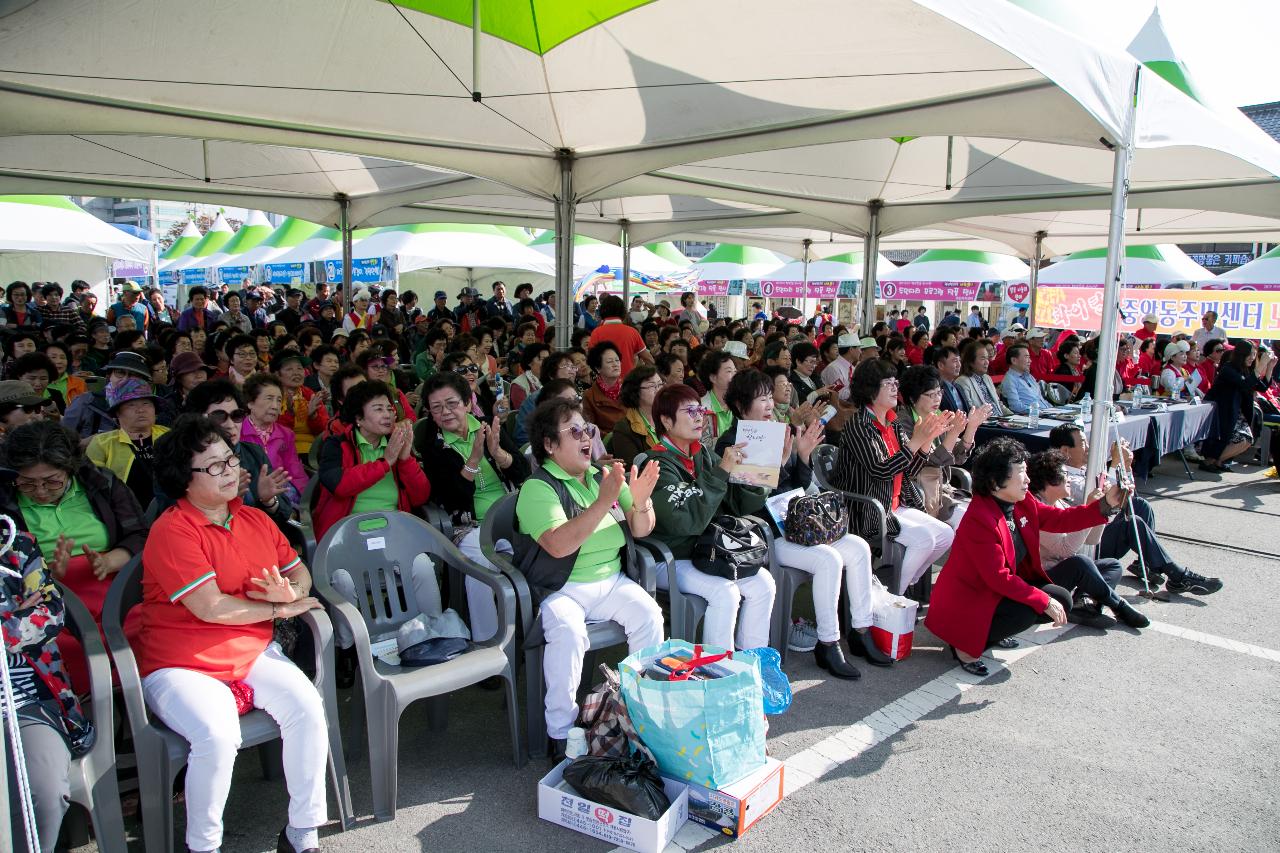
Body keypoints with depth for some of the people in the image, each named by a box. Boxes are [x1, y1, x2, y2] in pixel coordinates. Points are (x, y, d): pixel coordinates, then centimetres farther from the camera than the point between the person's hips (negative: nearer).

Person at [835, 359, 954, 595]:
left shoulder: (893, 423, 11)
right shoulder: (858, 425, -15)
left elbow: (910, 472, 7)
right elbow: (880, 470, -25)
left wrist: (929, 438, -5)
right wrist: (916, 441, -25)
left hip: (895, 506, 9)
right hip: (867, 513, -9)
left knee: (946, 535, 2)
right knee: (924, 538, -19)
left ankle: (905, 584, 16)